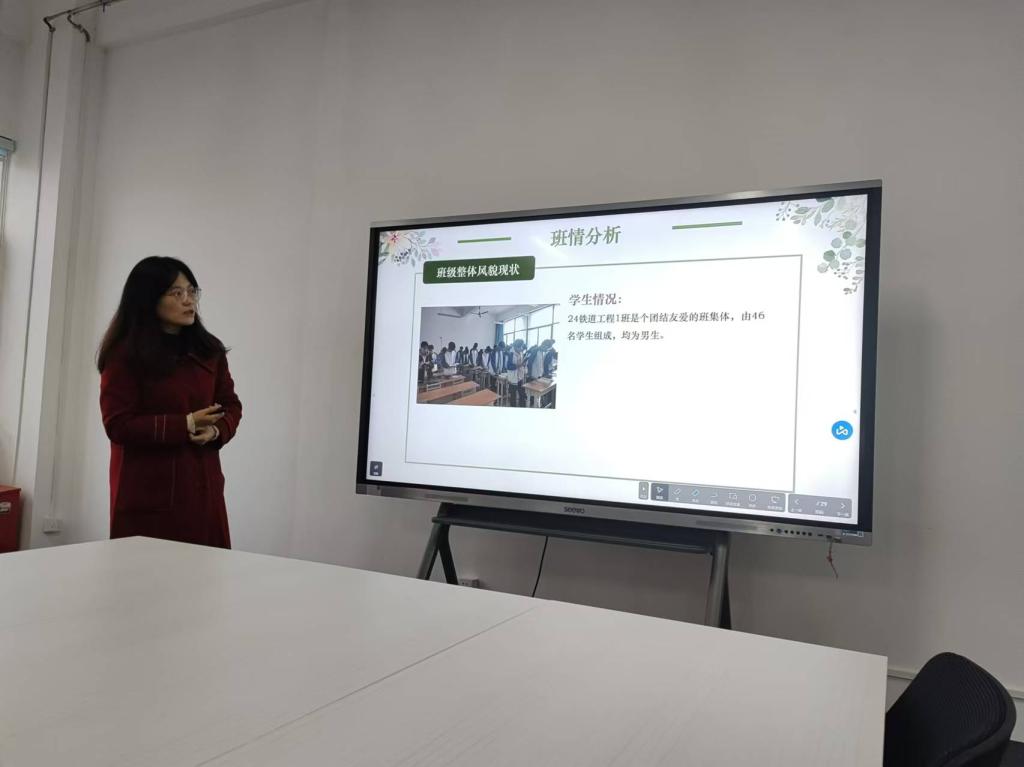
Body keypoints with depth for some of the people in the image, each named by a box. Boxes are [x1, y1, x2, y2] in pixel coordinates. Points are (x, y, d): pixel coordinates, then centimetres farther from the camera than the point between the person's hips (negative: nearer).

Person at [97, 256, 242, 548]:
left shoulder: (209, 350, 9)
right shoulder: (124, 355, -7)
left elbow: (230, 405, 13)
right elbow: (119, 425, -12)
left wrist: (216, 430, -9)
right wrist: (186, 425, -18)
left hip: (203, 487, 5)